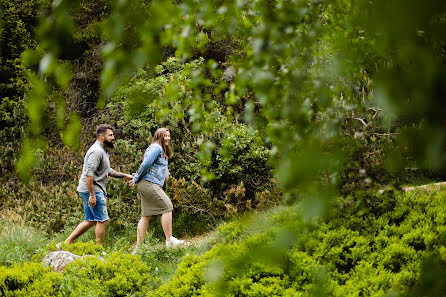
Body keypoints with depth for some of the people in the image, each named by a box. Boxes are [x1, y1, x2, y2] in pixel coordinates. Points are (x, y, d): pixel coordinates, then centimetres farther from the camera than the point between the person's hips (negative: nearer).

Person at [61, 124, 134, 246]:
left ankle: (66, 243, 13)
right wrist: (92, 195, -26)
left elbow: (108, 171, 27)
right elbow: (88, 174, -24)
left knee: (90, 221, 13)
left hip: (93, 190, 11)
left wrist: (125, 176, 20)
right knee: (102, 220, -4)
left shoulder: (103, 151, 18)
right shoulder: (96, 151, -17)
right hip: (92, 190, -11)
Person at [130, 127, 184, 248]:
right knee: (167, 207, -12)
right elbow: (146, 163, -19)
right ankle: (169, 240, -13)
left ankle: (138, 246, 7)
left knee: (146, 215, 8)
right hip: (148, 183, -11)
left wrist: (137, 179, 13)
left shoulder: (162, 150, 24)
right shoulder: (156, 148, -9)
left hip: (153, 185, 11)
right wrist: (137, 179, -11)